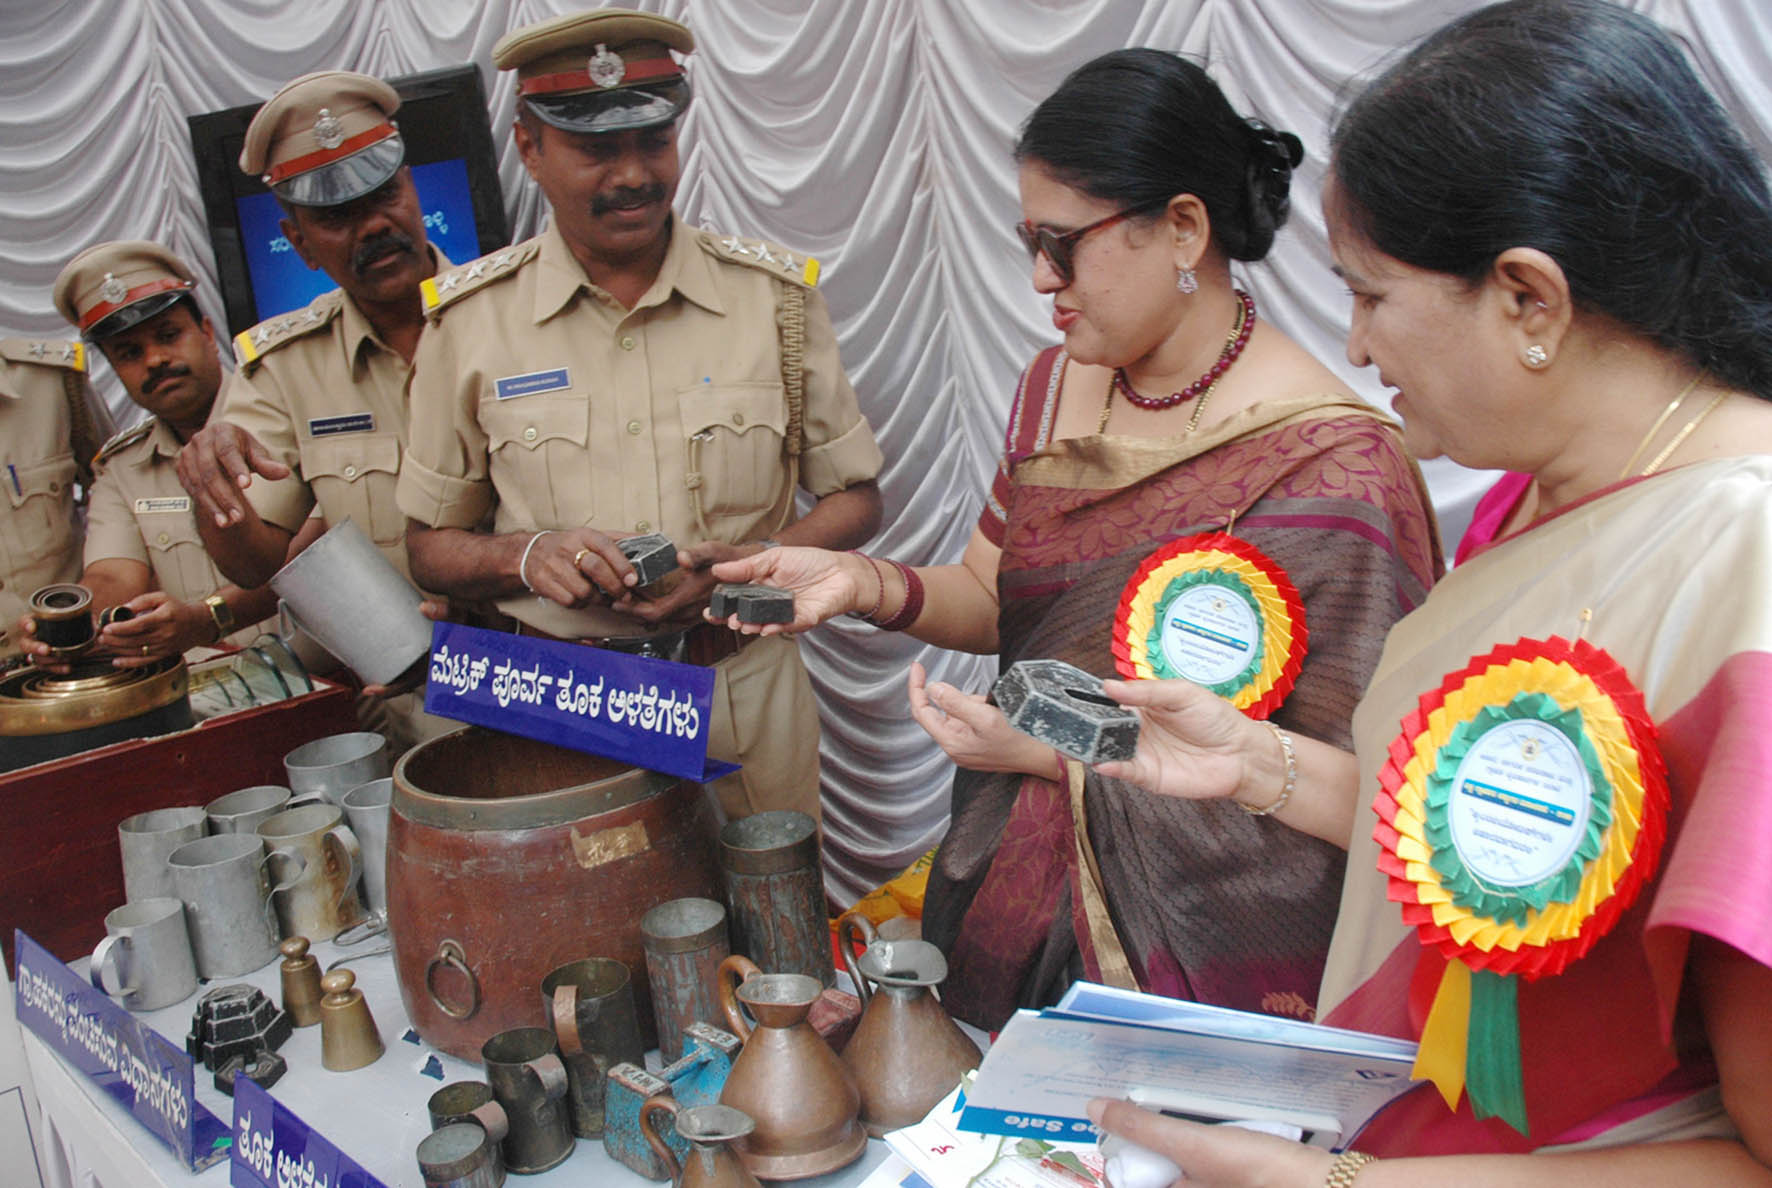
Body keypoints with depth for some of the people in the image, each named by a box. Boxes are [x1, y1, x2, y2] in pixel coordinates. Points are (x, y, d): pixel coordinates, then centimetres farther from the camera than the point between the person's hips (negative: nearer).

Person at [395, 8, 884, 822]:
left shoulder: (774, 295, 0)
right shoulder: (469, 319, 0)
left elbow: (854, 497, 6)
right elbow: (429, 547, 6)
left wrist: (749, 563, -13)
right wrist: (525, 557, -15)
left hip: (748, 697, 1)